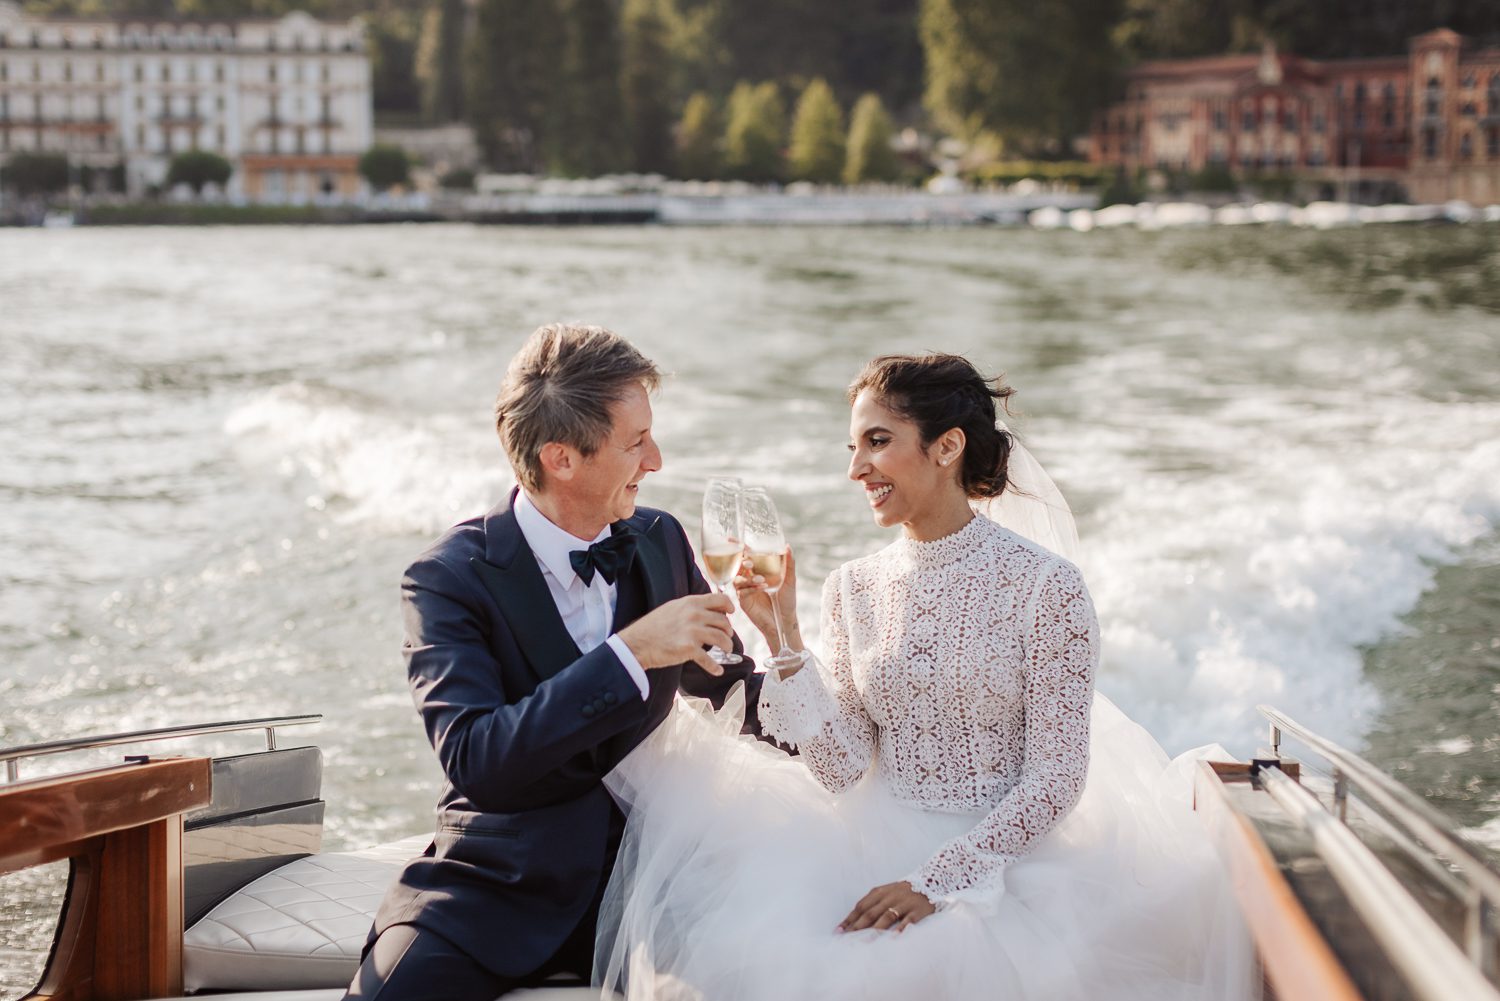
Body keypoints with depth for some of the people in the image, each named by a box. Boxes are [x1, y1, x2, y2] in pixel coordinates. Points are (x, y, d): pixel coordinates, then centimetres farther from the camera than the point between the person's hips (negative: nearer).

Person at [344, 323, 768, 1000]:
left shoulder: (659, 541, 5)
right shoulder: (449, 578, -11)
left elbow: (730, 685, 20)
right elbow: (471, 760, -24)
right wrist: (630, 653, -28)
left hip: (636, 868, 3)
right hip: (498, 886, -3)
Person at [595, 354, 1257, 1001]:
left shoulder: (1045, 586, -8)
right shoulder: (854, 588, 6)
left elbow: (1057, 777, -10)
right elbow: (844, 768, 1)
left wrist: (938, 880, -17)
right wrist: (784, 642, -8)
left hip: (998, 860, -4)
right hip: (876, 847, 4)